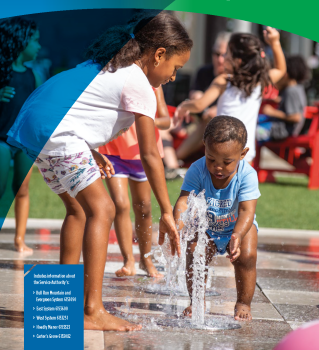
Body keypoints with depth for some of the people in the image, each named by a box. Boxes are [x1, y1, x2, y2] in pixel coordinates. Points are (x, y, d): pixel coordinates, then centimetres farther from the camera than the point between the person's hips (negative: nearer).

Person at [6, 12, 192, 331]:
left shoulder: (110, 62, 22)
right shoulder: (140, 87, -5)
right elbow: (150, 156, -5)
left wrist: (93, 154, 22)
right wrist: (166, 213, -1)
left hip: (32, 123, 10)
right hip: (56, 132, -10)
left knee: (78, 208, 20)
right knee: (101, 209, -9)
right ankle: (92, 311, -14)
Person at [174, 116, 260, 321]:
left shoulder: (247, 175, -30)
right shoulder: (198, 170, -27)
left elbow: (247, 210, -37)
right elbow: (184, 202, -33)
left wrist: (237, 236, -56)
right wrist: (178, 230, -51)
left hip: (238, 226, -1)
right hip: (206, 227, 1)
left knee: (246, 256, -23)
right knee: (195, 254, -20)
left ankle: (243, 303, -3)